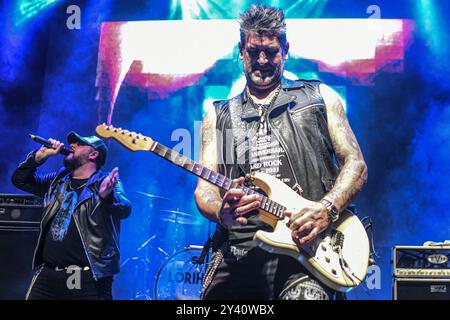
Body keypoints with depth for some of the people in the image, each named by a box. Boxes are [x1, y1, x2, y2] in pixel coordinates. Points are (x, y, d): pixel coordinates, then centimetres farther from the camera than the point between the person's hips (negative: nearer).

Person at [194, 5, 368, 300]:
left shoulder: (320, 97, 14)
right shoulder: (219, 116, 16)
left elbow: (355, 164, 9)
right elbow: (204, 187, 9)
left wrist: (327, 208, -10)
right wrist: (221, 210, -15)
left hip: (304, 243, -1)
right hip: (237, 248, 2)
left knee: (307, 293, -26)